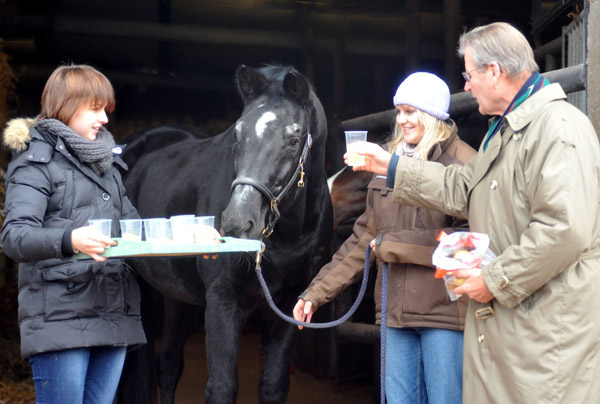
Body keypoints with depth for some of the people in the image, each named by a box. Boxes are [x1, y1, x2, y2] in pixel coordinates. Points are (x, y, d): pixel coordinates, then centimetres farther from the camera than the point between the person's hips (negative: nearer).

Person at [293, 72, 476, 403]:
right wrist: (317, 292, 10)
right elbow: (363, 239, 15)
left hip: (445, 310, -6)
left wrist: (393, 245, -13)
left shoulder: (463, 164, -8)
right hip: (396, 311, 6)